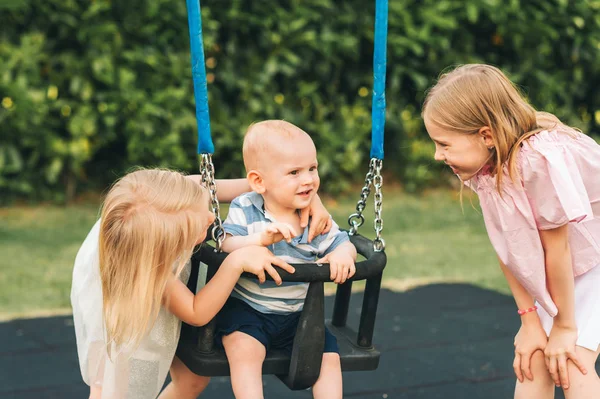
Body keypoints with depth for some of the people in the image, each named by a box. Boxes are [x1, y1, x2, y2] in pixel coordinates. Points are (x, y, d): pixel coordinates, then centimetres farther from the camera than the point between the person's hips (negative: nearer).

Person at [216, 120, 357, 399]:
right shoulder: (244, 210, -9)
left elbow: (344, 245, 5)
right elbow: (226, 247, -20)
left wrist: (343, 254, -21)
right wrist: (261, 238, -39)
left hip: (297, 313, 4)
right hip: (246, 308, -4)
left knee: (329, 355, -6)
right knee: (244, 347, -30)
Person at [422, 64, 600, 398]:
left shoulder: (540, 159, -37)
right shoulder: (486, 166, -13)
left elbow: (556, 247, -27)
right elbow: (507, 248, -6)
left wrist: (564, 326, -16)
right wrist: (530, 318, -6)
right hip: (569, 270, 7)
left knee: (572, 360, -16)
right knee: (533, 356, 1)